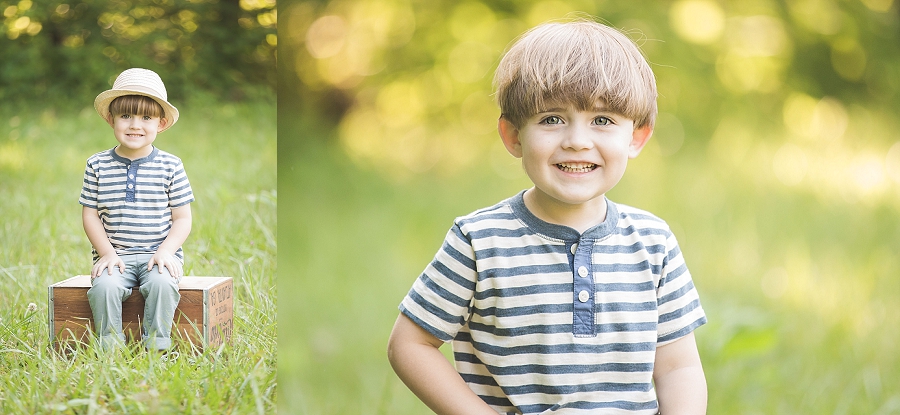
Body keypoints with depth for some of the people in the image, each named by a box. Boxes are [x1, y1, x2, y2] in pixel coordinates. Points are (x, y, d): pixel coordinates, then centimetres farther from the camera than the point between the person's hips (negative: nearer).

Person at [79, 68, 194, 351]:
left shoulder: (170, 166, 2)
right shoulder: (98, 165, 5)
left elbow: (182, 218, 3)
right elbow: (90, 214, 7)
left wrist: (166, 252, -12)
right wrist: (107, 252, -7)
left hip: (159, 255, -1)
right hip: (116, 255, 1)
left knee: (162, 283, -31)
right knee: (104, 285, -28)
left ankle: (156, 347, -17)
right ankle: (110, 348, -14)